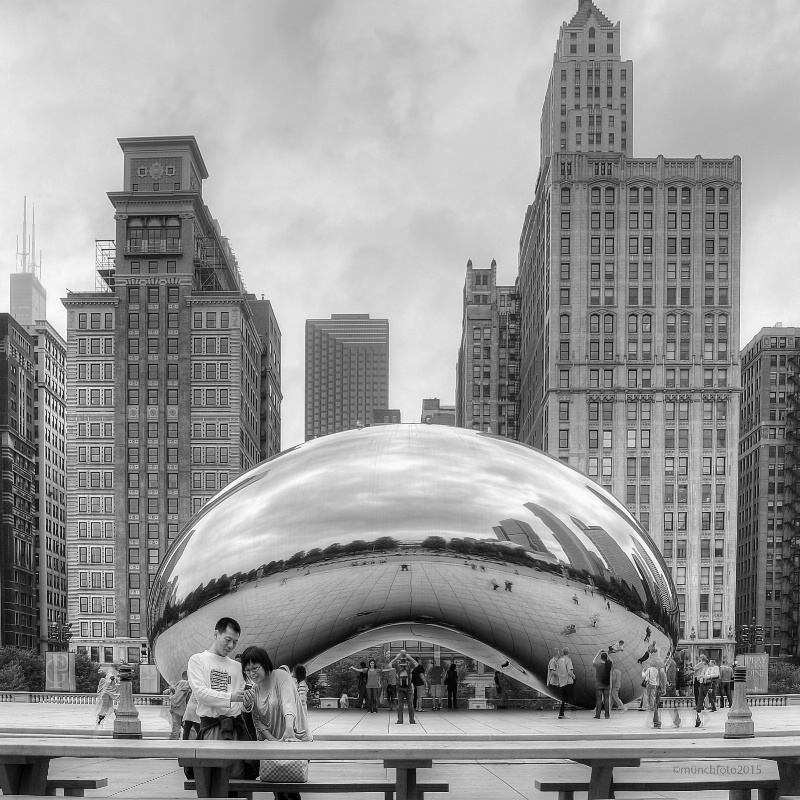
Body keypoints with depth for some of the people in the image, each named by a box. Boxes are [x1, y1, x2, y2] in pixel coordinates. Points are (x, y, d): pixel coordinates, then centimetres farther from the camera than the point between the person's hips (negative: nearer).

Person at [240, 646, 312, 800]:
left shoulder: (281, 677, -11)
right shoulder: (253, 690, 8)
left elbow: (289, 703, -27)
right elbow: (257, 721, 4)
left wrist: (289, 728, -45)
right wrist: (272, 740, -14)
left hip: (297, 739, -5)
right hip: (272, 740, 5)